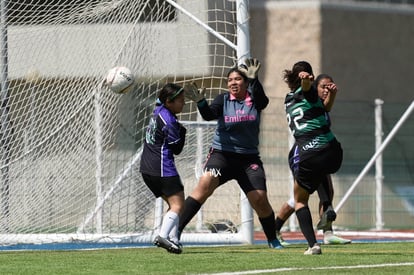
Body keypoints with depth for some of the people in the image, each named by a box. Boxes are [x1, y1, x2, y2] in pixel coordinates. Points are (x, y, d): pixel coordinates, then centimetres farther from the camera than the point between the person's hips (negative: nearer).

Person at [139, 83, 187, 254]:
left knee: (173, 204, 15)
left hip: (147, 168, 10)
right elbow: (177, 149, -11)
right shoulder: (169, 122, -17)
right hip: (162, 168, -10)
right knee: (177, 204, -12)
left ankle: (173, 239, 5)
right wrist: (182, 131, 2)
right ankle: (163, 236, -30)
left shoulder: (158, 111, 9)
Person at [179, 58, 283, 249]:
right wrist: (201, 103, -37)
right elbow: (209, 115, -16)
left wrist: (254, 80, -38)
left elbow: (262, 100, -21)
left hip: (249, 158, 1)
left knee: (259, 199, -7)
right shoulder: (223, 100, 2)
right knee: (205, 184, -24)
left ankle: (273, 240, 17)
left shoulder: (254, 100, 2)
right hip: (222, 154, -1)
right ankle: (175, 230, -26)